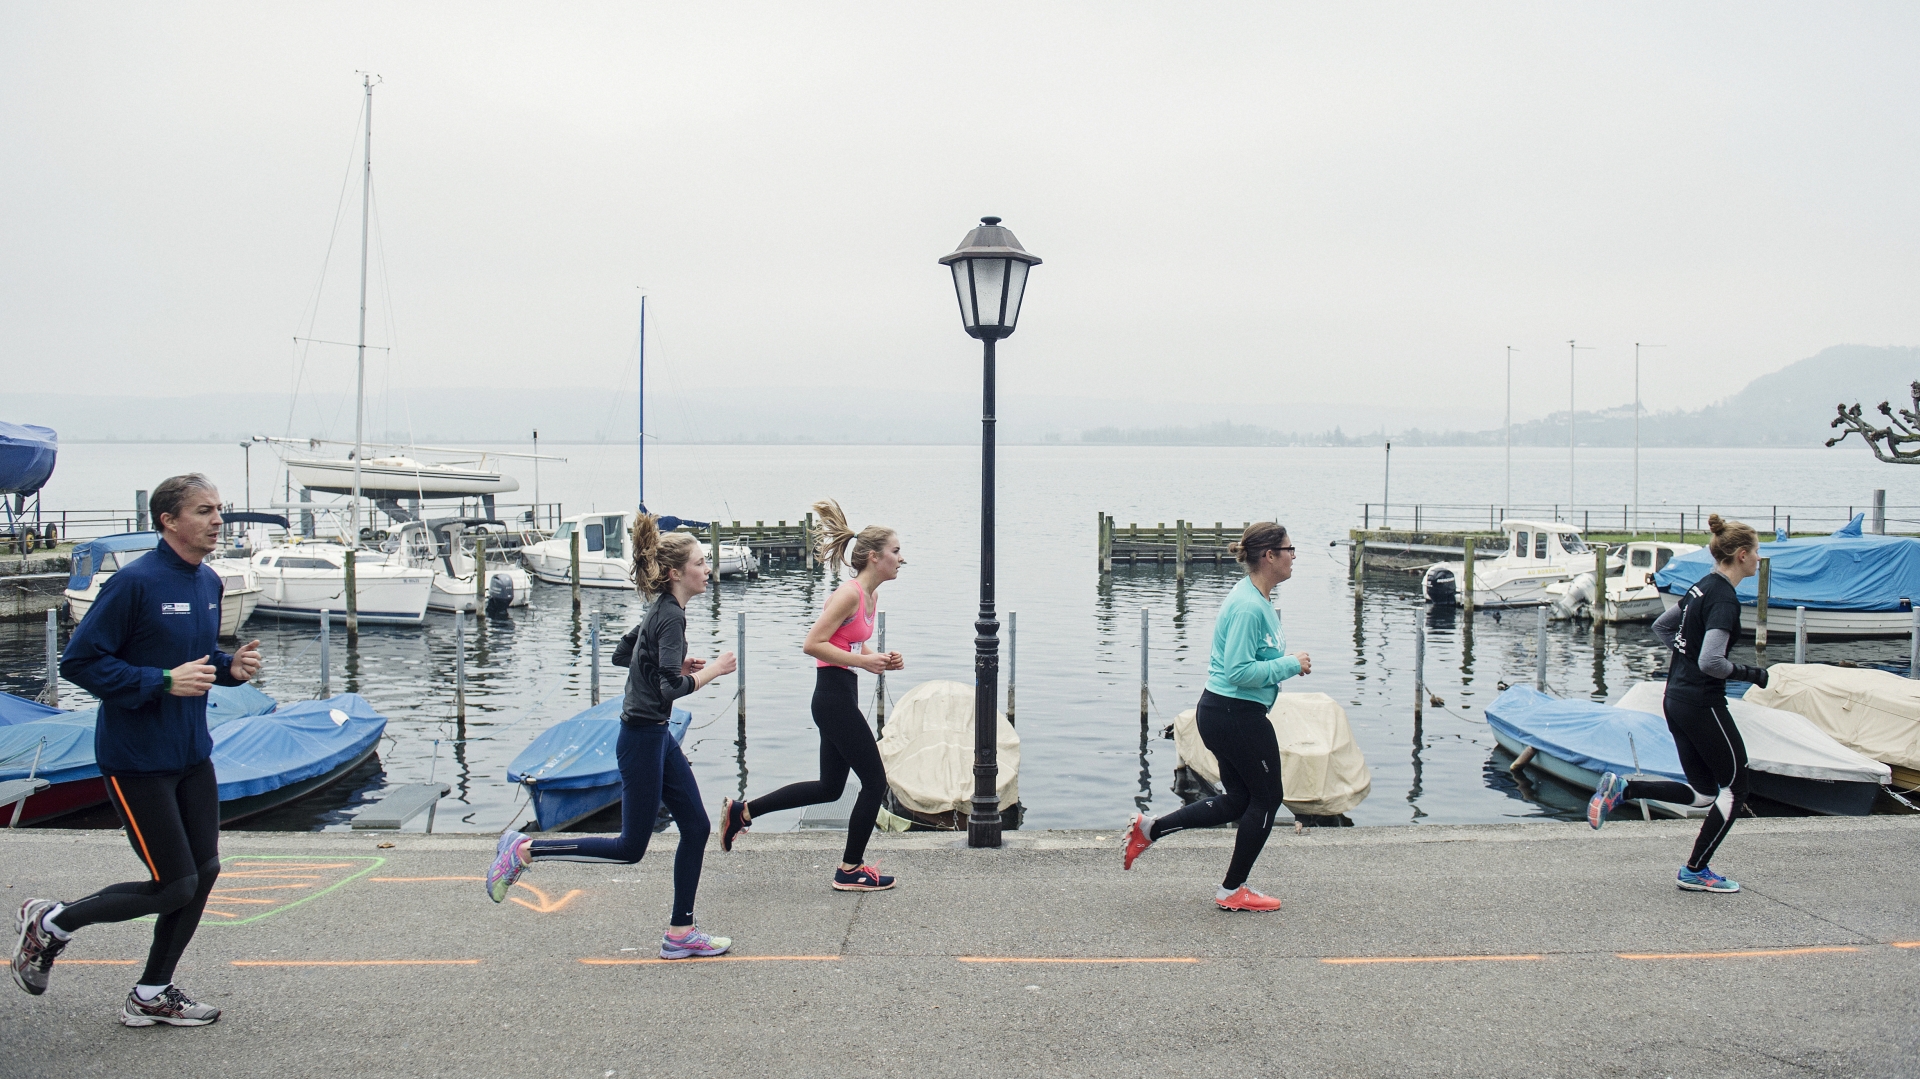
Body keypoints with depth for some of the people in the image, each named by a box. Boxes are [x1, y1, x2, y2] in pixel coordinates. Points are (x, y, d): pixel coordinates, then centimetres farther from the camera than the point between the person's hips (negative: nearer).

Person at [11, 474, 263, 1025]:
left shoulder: (208, 582, 7)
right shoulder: (135, 582, -18)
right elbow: (79, 662, -17)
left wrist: (231, 666, -1)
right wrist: (163, 681, -23)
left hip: (192, 754, 8)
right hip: (136, 761, -8)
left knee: (204, 872, 9)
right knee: (175, 886, -3)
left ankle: (152, 995, 25)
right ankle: (50, 923, 20)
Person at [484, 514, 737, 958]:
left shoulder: (662, 612, 10)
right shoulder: (670, 616, -19)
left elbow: (622, 653, 22)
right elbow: (670, 688, -28)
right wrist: (712, 670, -15)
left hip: (657, 737, 10)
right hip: (642, 739, -10)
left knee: (697, 827, 8)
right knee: (631, 846, 0)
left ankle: (680, 933, 14)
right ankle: (524, 850, 8)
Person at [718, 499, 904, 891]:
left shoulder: (870, 596, 11)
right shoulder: (850, 594, -18)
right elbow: (813, 644, -22)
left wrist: (882, 660, 4)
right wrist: (863, 661, -22)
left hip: (840, 698, 10)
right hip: (834, 695, -10)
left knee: (830, 787, 17)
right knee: (875, 781, -1)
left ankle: (741, 811, 25)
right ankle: (850, 870, 12)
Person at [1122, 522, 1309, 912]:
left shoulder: (1258, 599, 11)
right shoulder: (1248, 607, -22)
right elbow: (1240, 671, -26)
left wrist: (1288, 662, 10)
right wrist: (1290, 665, -17)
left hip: (1221, 712, 10)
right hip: (1238, 715, -10)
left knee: (1238, 801, 17)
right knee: (1266, 799, 6)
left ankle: (1149, 829, 15)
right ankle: (1232, 891, 16)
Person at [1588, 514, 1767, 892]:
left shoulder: (1702, 587, 10)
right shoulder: (1725, 599, -18)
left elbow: (1660, 627, 21)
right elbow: (1711, 662, -26)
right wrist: (1750, 673, -10)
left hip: (1676, 698, 9)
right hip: (1702, 704, -9)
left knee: (1702, 792, 14)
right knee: (1735, 787, 7)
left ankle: (1620, 789, 1)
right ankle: (1695, 871, 12)